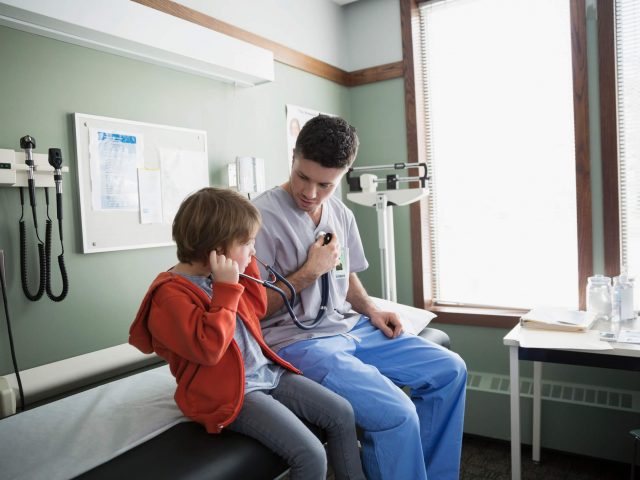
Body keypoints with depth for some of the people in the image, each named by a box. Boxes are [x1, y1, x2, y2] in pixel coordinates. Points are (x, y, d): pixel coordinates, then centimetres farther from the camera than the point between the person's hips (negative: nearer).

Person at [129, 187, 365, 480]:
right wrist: (227, 289, -25)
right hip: (229, 394, -9)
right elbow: (209, 348, -28)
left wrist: (247, 265, 9)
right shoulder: (170, 294, -18)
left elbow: (257, 308, 20)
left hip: (267, 373, 9)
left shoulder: (219, 279, 8)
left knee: (342, 414, 5)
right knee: (310, 455, -20)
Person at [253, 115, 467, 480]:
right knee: (398, 414, -25)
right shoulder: (263, 216, -14)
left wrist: (370, 309, 3)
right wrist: (310, 271, -16)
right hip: (297, 341, -8)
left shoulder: (342, 214, 9)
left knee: (450, 370, 5)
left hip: (350, 328, 8)